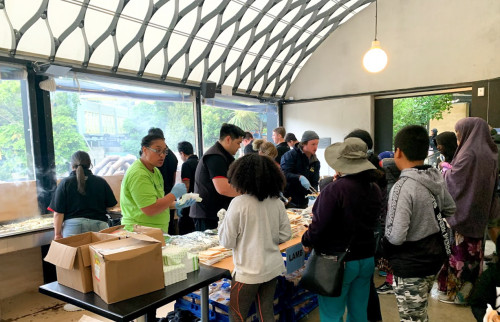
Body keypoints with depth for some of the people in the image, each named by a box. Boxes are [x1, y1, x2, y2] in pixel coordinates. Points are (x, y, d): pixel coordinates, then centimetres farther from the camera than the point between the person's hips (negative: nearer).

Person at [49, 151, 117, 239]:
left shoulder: (65, 183, -2)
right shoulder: (101, 182, 1)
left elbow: (58, 213, -3)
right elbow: (111, 205, 7)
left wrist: (57, 234, 5)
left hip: (72, 227, -1)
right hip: (98, 227, 1)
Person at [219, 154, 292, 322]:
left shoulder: (239, 203, -18)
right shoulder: (277, 202, -3)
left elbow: (227, 241, -12)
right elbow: (285, 235, 4)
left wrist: (222, 222, 5)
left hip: (248, 271, -5)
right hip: (273, 268, 5)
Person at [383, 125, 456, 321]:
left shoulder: (402, 187, -26)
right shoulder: (435, 178, -3)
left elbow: (396, 237, -26)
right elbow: (450, 210, 14)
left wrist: (383, 245, -6)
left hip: (411, 266, -8)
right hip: (434, 256, 8)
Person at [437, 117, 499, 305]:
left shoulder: (469, 153, -19)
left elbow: (454, 179, -17)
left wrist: (445, 169, 1)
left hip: (463, 211, -8)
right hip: (479, 213, 8)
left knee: (459, 250, 2)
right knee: (473, 250, 15)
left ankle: (456, 291, 12)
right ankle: (471, 288, 26)